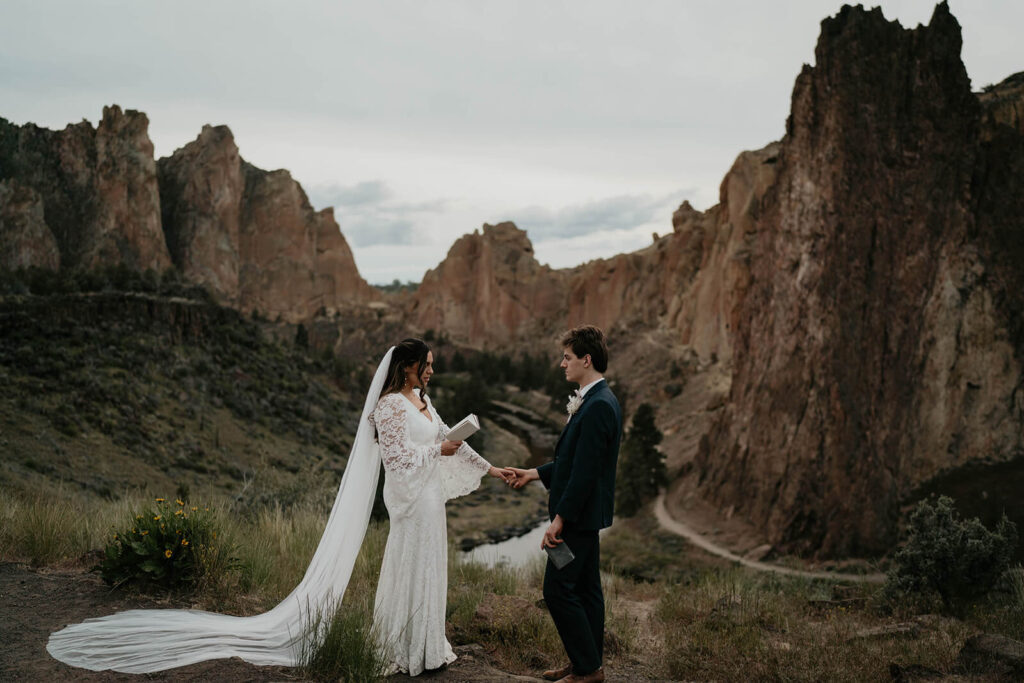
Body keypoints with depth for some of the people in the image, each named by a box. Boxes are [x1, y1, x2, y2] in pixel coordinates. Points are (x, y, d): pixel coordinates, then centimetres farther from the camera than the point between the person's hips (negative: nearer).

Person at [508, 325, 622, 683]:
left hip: (578, 517, -10)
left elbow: (586, 470, -24)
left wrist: (560, 518, -21)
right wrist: (536, 473, 18)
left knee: (558, 590, -3)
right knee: (585, 589, 16)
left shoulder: (598, 406, -22)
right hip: (585, 515, 10)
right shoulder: (598, 401, 11)